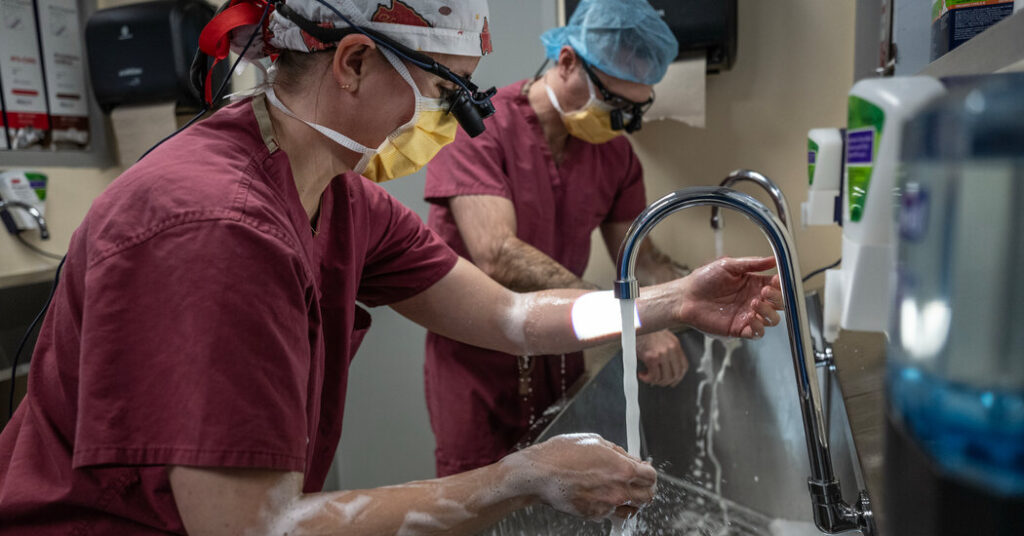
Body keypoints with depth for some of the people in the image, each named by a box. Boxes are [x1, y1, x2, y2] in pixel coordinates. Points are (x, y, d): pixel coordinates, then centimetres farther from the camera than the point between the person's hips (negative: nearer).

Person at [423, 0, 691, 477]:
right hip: (479, 367, -5)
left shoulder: (615, 152, 4)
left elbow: (642, 259, 5)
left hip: (560, 362, 5)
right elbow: (498, 258, -29)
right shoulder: (477, 128, -17)